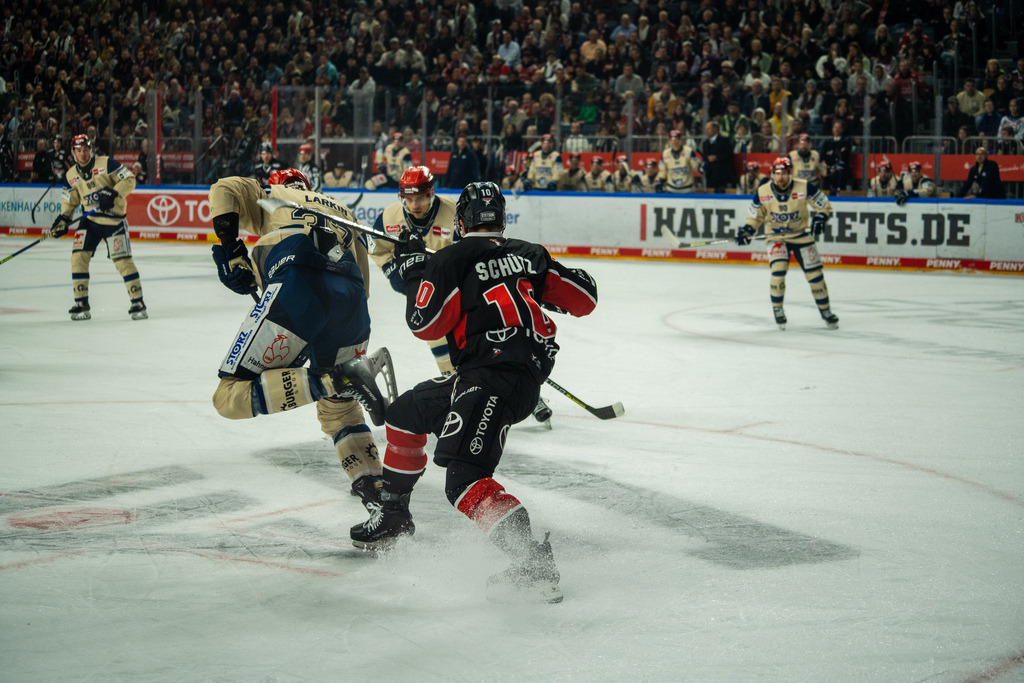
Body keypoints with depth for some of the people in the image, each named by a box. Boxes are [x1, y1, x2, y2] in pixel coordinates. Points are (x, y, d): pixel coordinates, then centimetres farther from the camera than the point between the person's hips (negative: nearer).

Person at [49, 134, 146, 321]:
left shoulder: (107, 164, -11)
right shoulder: (70, 176, 4)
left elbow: (129, 180, -11)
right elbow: (70, 201, 14)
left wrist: (113, 193, -24)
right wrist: (62, 220, 0)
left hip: (113, 220, -4)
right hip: (89, 220, 4)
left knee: (122, 260, -8)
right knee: (78, 256, -8)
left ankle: (138, 302, 3)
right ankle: (81, 304, 0)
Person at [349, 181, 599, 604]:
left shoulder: (453, 259, -4)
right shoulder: (529, 254, 15)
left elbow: (425, 324, -6)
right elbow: (585, 298, 15)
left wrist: (415, 268, 8)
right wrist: (543, 287, 36)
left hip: (492, 380, -9)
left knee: (465, 480, -22)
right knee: (405, 414, 25)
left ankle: (533, 563, -39)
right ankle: (393, 517, 39)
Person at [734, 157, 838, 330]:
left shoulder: (805, 188, -16)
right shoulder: (762, 193, -11)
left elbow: (825, 206, -4)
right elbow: (755, 217, 4)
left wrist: (820, 218, -22)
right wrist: (747, 231, -12)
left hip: (802, 235, 0)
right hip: (776, 237, 0)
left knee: (815, 273, -1)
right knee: (778, 270, -21)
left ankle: (825, 310, 17)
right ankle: (777, 309, -2)